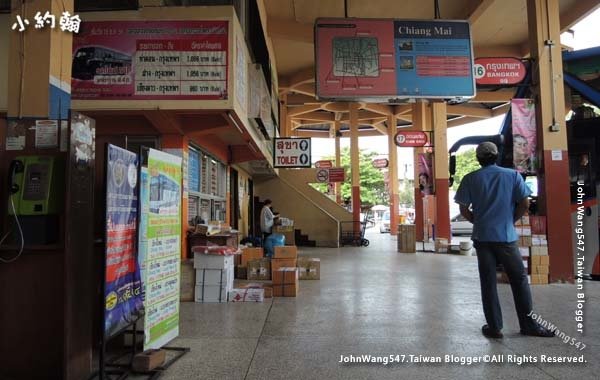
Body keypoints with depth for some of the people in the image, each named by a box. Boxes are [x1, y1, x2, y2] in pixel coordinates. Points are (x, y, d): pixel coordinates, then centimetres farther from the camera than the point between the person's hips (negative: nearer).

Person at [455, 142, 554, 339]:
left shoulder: (470, 179, 0)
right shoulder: (513, 175, 1)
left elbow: (463, 209, -1)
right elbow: (524, 204, -2)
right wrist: (511, 220, 13)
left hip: (482, 237, 1)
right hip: (506, 236, 0)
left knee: (488, 282, 7)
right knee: (519, 279, 13)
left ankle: (494, 327, 12)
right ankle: (528, 324, 20)